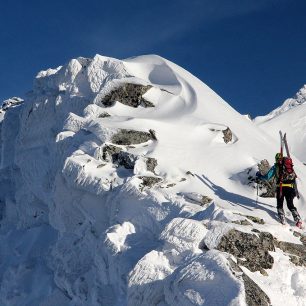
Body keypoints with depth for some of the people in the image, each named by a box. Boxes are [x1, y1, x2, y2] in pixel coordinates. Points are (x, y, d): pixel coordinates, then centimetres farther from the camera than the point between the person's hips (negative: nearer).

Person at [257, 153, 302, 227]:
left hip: (280, 187, -3)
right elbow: (294, 180, 21)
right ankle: (298, 220, -3)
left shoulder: (275, 166, 9)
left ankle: (283, 220, -2)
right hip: (290, 188, 3)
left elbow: (267, 177, 6)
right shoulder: (290, 166, 20)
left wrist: (259, 176, 23)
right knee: (291, 205, 12)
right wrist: (295, 191, 28)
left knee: (280, 205, 13)